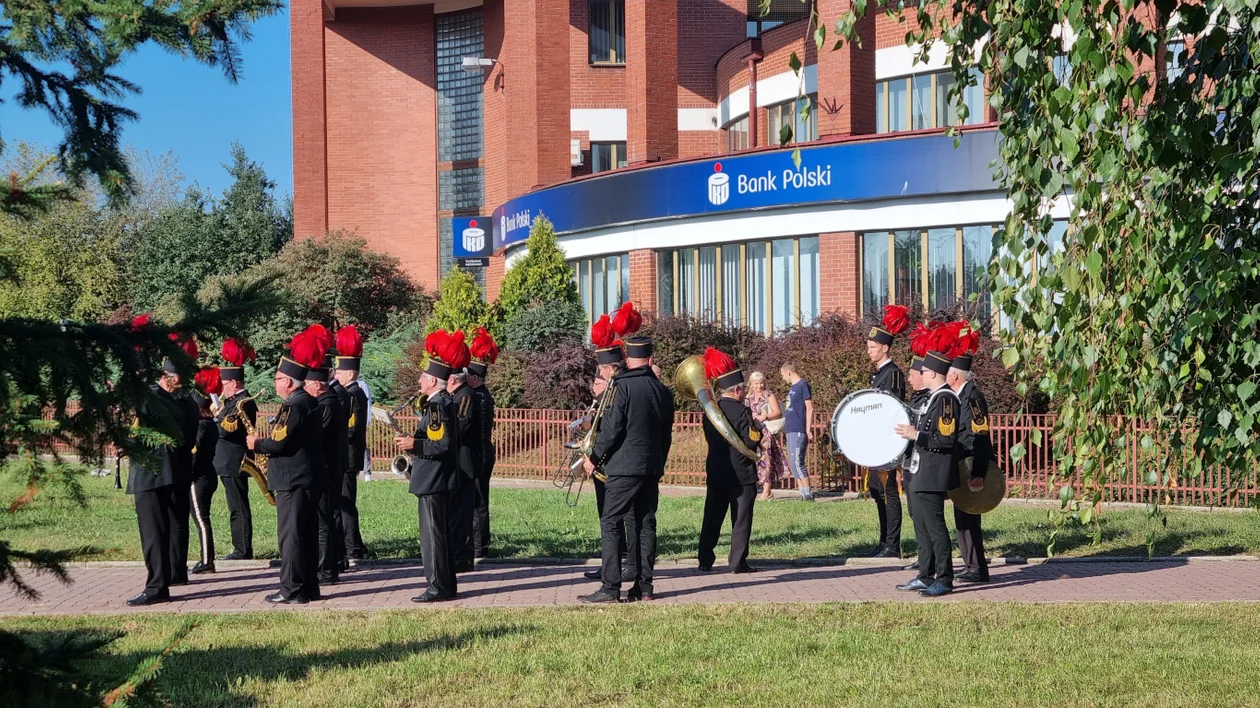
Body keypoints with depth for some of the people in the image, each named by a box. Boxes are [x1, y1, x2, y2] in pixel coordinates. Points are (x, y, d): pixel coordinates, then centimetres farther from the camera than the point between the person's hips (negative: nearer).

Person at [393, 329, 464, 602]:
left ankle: (439, 588, -3)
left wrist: (414, 444, -24)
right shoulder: (446, 402, 13)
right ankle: (446, 585, 19)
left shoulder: (437, 406, -18)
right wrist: (416, 441, 18)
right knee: (440, 531, 14)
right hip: (441, 478, 10)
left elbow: (443, 444, -24)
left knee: (433, 533, -6)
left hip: (433, 480, -10)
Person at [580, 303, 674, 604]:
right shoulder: (664, 391, 9)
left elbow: (611, 428, -14)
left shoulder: (621, 385, -11)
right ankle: (643, 586, 11)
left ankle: (611, 588, -9)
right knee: (645, 523, 10)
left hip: (625, 466, -7)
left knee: (610, 523, -4)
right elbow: (666, 434, 15)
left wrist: (594, 458, -3)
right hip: (653, 466, 7)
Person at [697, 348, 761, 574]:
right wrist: (758, 426, 1)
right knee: (741, 520, 1)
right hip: (741, 475, -6)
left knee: (712, 519, 11)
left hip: (715, 474, 6)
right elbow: (752, 441, -17)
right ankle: (737, 562, 2)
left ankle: (705, 561, 14)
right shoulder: (740, 411, -14)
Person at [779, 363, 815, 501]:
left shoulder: (803, 385, -7)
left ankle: (808, 494, -9)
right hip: (790, 430, 9)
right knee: (793, 464, 8)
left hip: (799, 431, -9)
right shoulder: (792, 388, 18)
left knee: (797, 462, -12)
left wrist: (808, 430, -15)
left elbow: (810, 408, -11)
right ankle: (802, 494, 10)